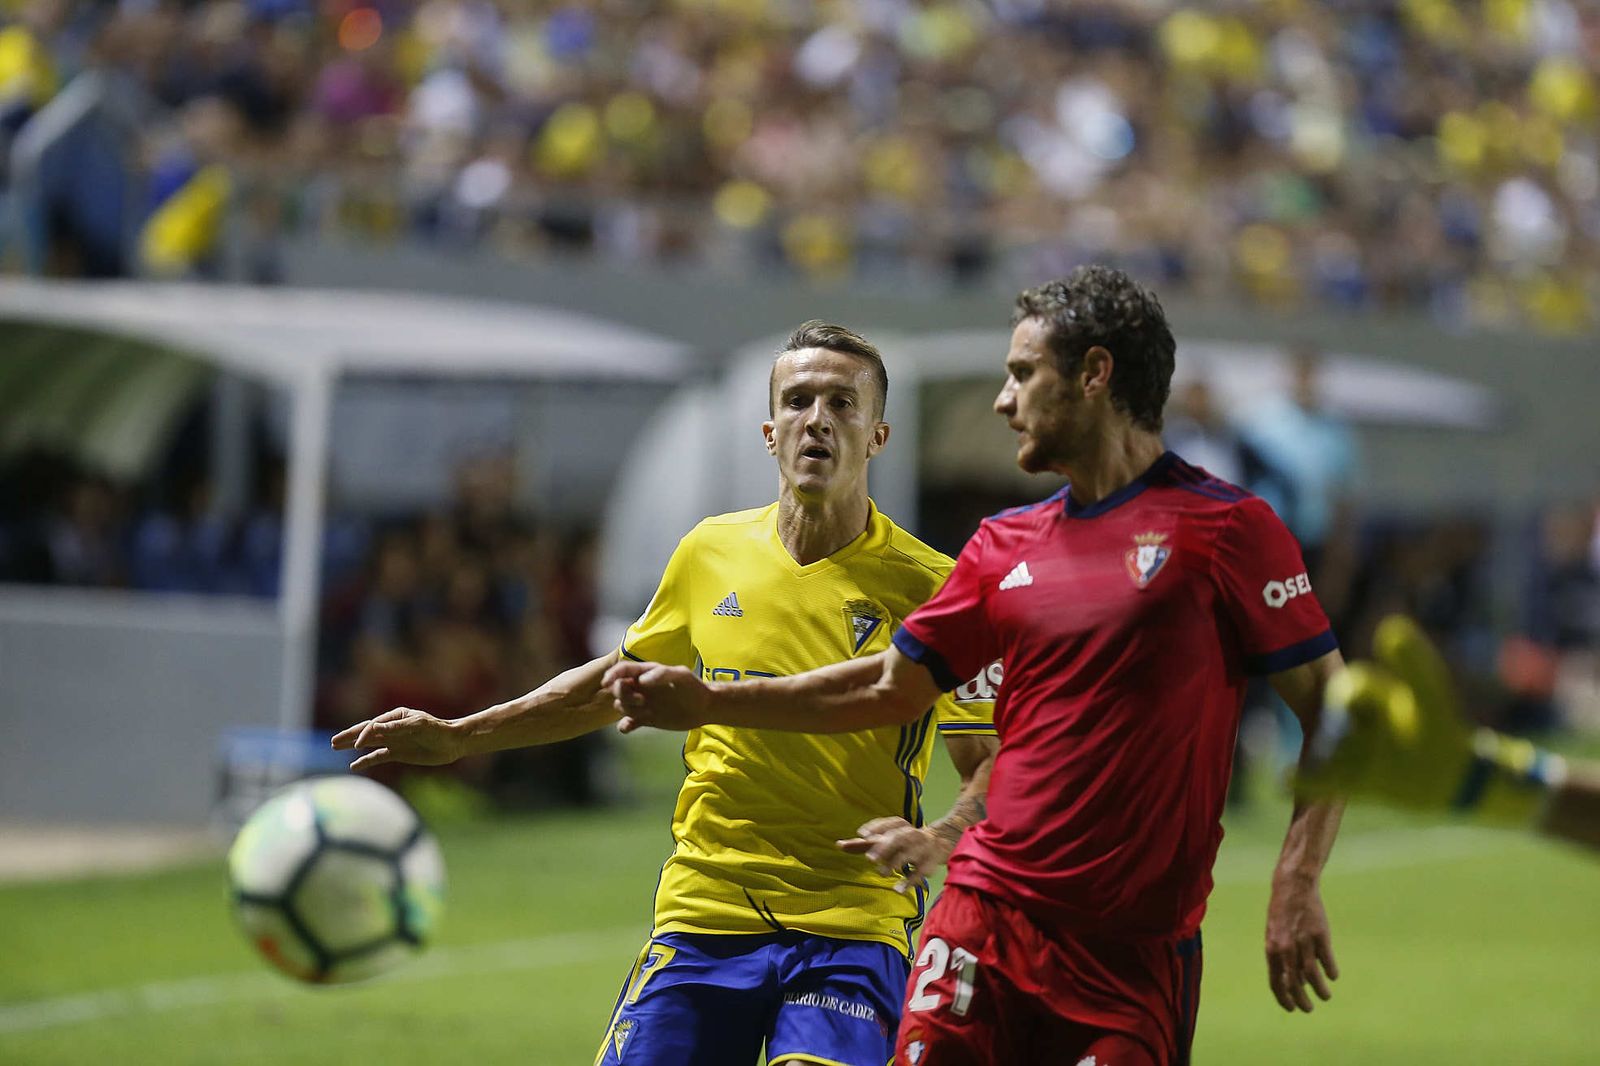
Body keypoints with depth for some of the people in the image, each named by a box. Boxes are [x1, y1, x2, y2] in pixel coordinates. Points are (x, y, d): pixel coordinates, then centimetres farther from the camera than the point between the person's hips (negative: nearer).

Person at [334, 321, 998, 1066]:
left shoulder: (927, 586, -5)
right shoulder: (711, 555, 7)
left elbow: (994, 761, -2)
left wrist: (936, 841, -22)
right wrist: (457, 736, 20)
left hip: (852, 927, -3)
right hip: (705, 913, 3)